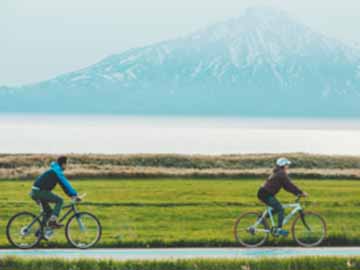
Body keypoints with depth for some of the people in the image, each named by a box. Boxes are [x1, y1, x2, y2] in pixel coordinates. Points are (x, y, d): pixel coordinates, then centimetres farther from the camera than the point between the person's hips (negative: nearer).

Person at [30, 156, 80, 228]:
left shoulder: (54, 170, 22)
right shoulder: (57, 170, -9)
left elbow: (63, 184, 25)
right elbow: (66, 183, -15)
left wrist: (71, 195, 21)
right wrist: (75, 195, -15)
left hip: (34, 193, 10)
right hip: (40, 191, -10)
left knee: (48, 212, 17)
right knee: (60, 201, -11)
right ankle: (53, 221, -19)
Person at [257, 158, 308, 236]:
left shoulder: (278, 173, 19)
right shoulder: (281, 174, -12)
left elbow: (287, 186, 20)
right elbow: (289, 185, -16)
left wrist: (297, 193, 13)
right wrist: (301, 192, -12)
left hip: (264, 194, 10)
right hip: (266, 194, -10)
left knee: (277, 209, 19)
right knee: (280, 209, -9)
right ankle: (279, 229, -12)